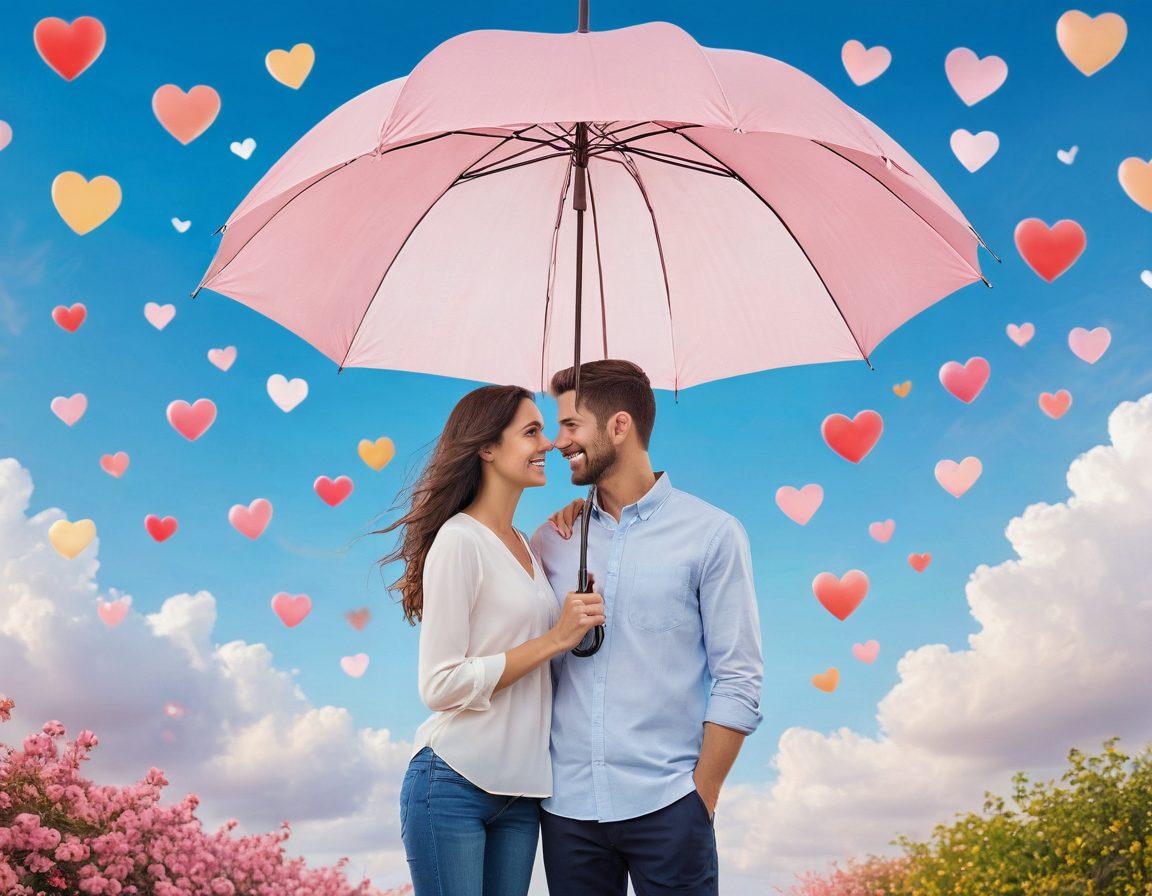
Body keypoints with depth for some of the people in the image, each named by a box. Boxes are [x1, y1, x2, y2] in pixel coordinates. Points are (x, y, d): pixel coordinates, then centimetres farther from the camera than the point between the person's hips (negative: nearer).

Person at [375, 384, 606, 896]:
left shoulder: (524, 545, 12)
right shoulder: (459, 540, -12)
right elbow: (440, 686, -17)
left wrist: (581, 613, 3)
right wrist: (554, 639, -17)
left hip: (521, 790, 7)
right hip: (454, 784, -7)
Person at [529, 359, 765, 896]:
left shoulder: (712, 534, -3)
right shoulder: (552, 539, 8)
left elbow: (739, 681, -5)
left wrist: (700, 799, -7)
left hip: (665, 810, -3)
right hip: (568, 807, 3)